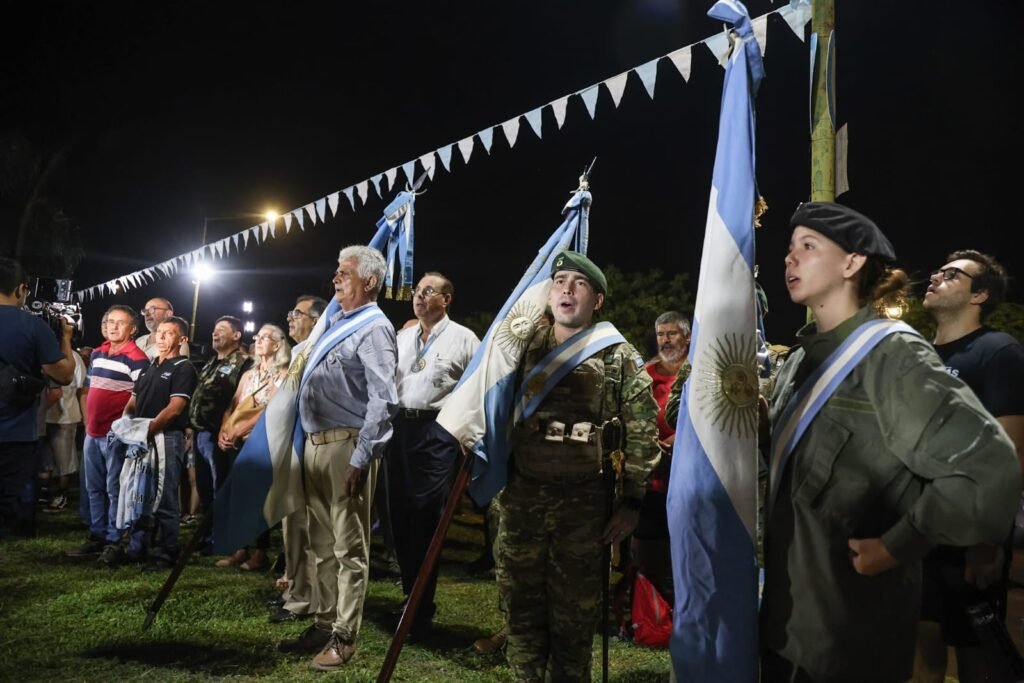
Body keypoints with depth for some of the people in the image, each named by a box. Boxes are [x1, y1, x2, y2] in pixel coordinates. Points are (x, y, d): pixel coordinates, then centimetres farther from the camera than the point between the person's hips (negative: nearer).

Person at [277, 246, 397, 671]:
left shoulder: (374, 328, -10)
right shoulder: (336, 324, 18)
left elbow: (383, 399, -20)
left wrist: (361, 458, -24)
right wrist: (307, 442, 17)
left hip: (346, 445, -9)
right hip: (315, 444, 9)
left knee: (349, 548, 0)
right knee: (323, 543, 16)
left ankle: (343, 637, 8)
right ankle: (324, 624, 28)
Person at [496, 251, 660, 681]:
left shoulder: (619, 356, -2)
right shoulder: (525, 348, 6)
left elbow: (642, 432, -2)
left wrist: (631, 501, -5)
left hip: (584, 499, -2)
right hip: (522, 495, 3)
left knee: (574, 612, 9)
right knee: (521, 605, 12)